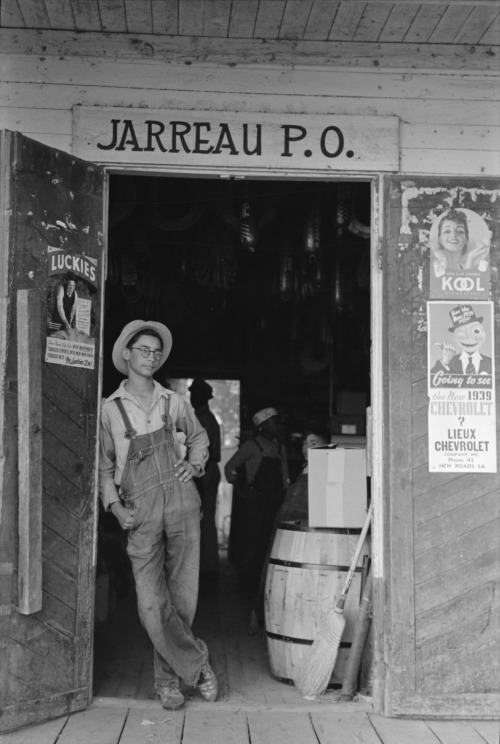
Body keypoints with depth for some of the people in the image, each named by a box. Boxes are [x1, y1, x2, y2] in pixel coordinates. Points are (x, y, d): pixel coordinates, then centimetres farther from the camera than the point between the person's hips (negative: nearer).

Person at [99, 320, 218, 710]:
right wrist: (115, 505, -2)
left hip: (182, 502, 1)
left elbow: (199, 436, 26)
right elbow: (104, 465, 10)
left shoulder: (173, 402, 9)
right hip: (141, 513, -1)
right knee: (152, 603, -7)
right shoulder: (110, 409, 5)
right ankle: (197, 663, 12)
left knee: (183, 597, 4)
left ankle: (168, 676, 23)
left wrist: (194, 464, 7)